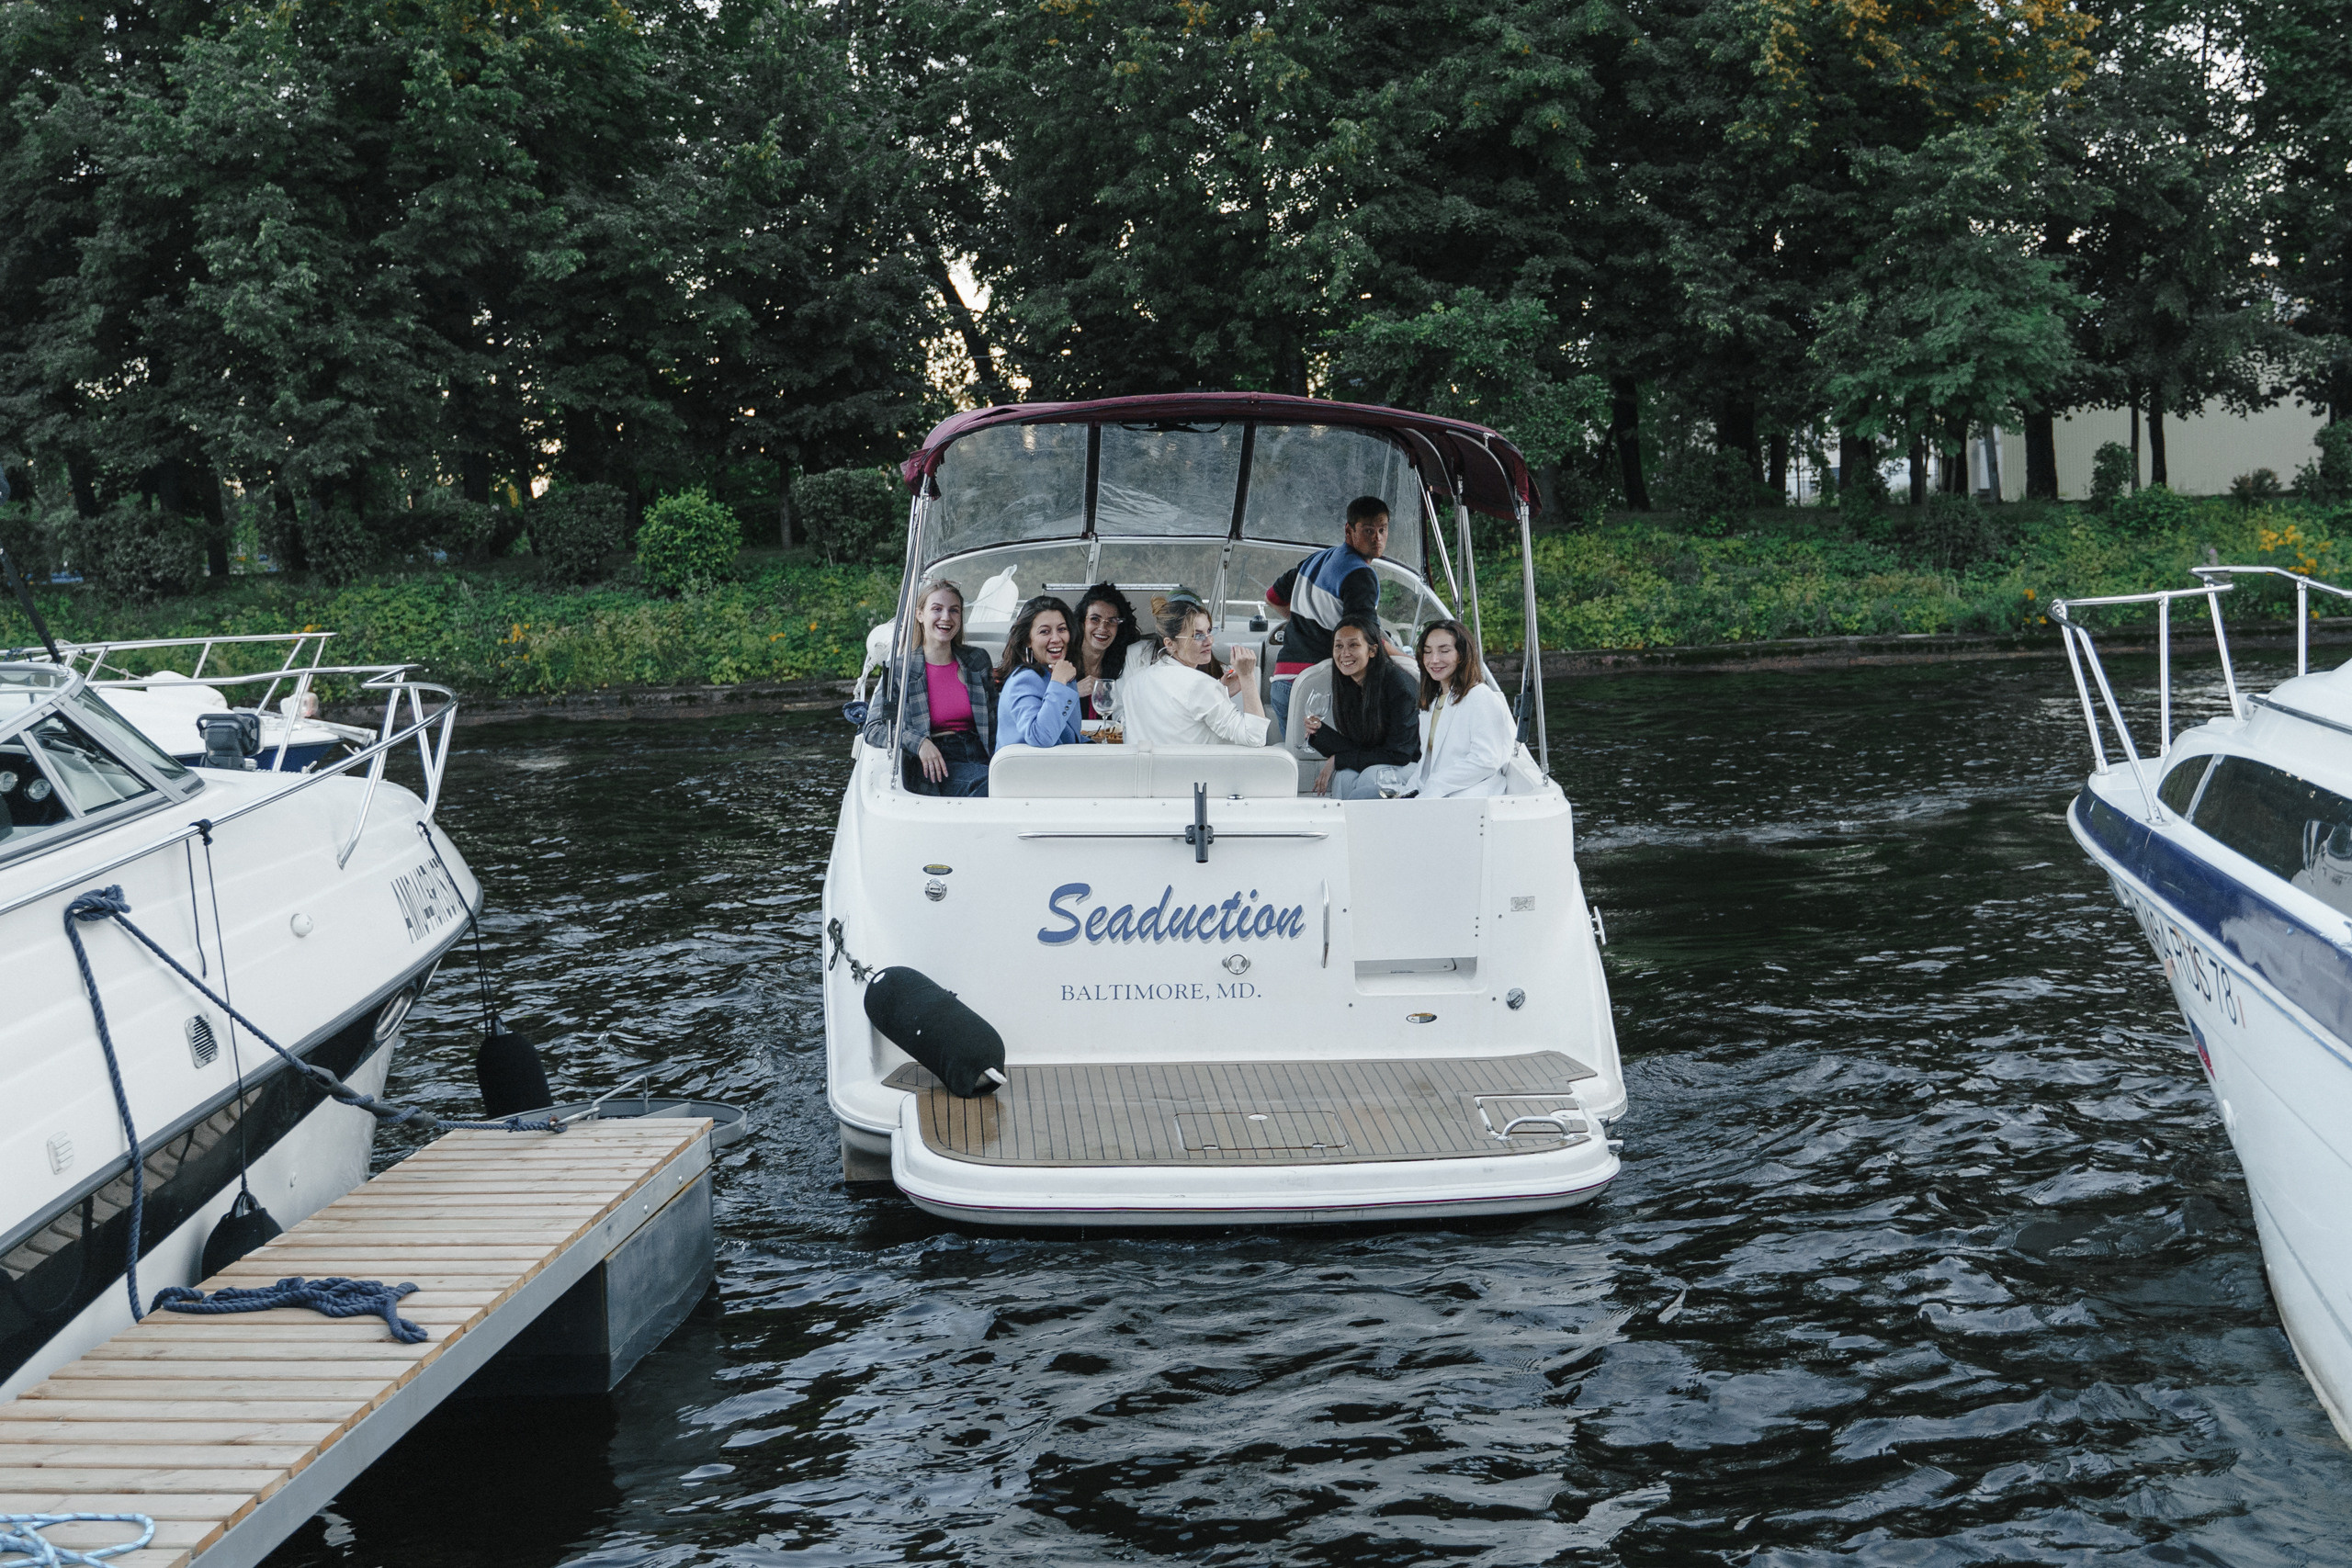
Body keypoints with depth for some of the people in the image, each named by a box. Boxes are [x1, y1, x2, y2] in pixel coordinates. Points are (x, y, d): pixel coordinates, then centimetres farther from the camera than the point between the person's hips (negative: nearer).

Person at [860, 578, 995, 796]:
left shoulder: (977, 661, 14)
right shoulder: (899, 669, 4)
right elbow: (874, 729, -1)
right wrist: (918, 742, -19)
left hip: (978, 759, 3)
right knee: (987, 781, -35)